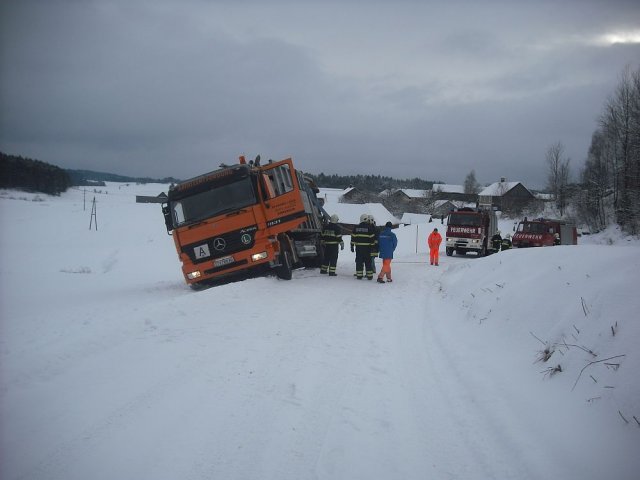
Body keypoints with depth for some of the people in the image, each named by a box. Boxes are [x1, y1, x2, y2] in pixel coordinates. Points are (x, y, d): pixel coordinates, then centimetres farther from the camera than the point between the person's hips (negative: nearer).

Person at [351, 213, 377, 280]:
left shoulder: (356, 227, 4)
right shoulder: (370, 227, -5)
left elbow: (353, 237, 5)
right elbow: (372, 237, -6)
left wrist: (352, 246, 10)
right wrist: (372, 246, 2)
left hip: (358, 247, 2)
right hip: (367, 247, -2)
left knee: (359, 261, 6)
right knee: (368, 262, 5)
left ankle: (359, 275, 5)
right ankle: (369, 276, 6)